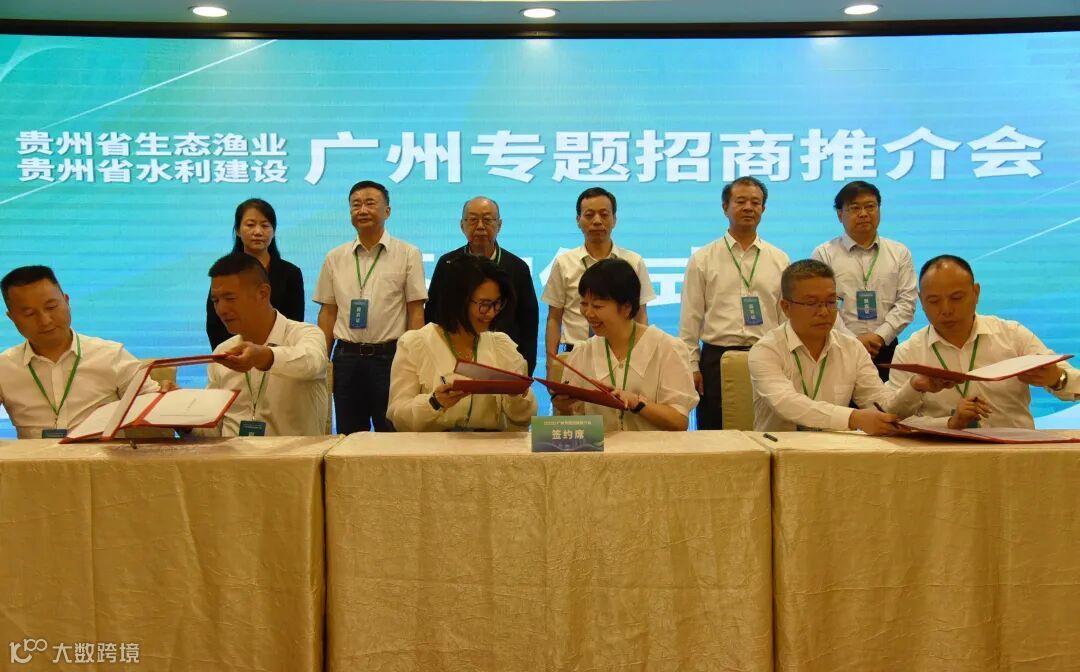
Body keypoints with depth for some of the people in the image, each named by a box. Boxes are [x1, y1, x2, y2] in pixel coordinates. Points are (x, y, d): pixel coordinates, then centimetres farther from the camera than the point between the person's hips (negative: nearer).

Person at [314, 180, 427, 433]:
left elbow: (416, 312, -2)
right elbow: (327, 312, 10)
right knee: (348, 438, 10)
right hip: (346, 357, 3)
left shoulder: (408, 254, -1)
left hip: (390, 355, -3)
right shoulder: (335, 258, 9)